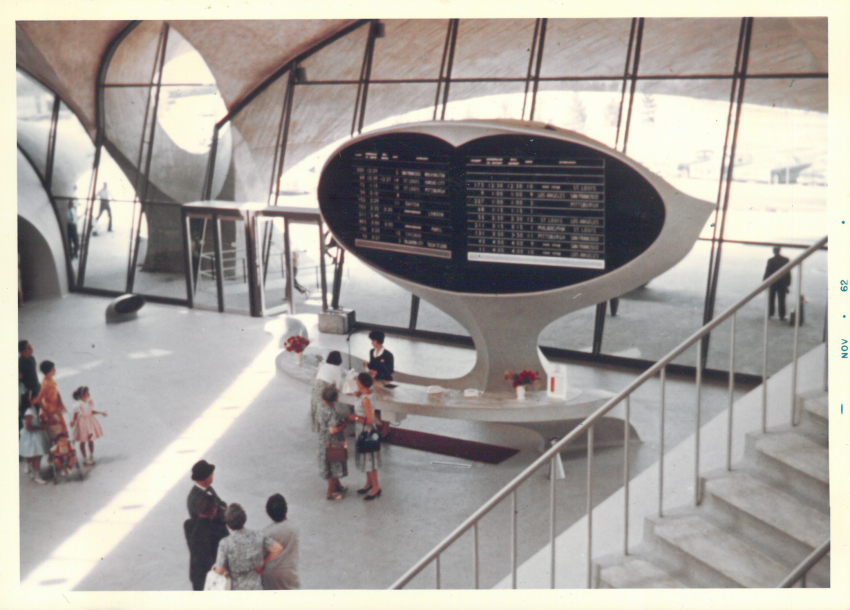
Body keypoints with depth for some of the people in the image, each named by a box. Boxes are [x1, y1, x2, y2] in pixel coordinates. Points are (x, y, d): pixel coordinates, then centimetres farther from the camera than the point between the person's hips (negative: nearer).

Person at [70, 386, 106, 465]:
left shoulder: (90, 401, -3)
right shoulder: (78, 405, -21)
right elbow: (75, 415, -14)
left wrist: (100, 412, 5)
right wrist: (73, 422, -28)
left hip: (90, 421, 6)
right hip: (82, 423, -6)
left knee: (91, 440, 13)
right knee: (83, 441, 7)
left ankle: (91, 457, 29)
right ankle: (85, 458, 21)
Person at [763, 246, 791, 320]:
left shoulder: (770, 260, -11)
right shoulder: (785, 260, -3)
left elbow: (767, 272, -8)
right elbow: (788, 272, 1)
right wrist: (788, 283, 8)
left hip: (772, 283, -1)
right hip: (782, 284, 1)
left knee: (771, 300, 11)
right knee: (781, 300, 4)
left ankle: (770, 314, 14)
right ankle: (782, 315, 3)